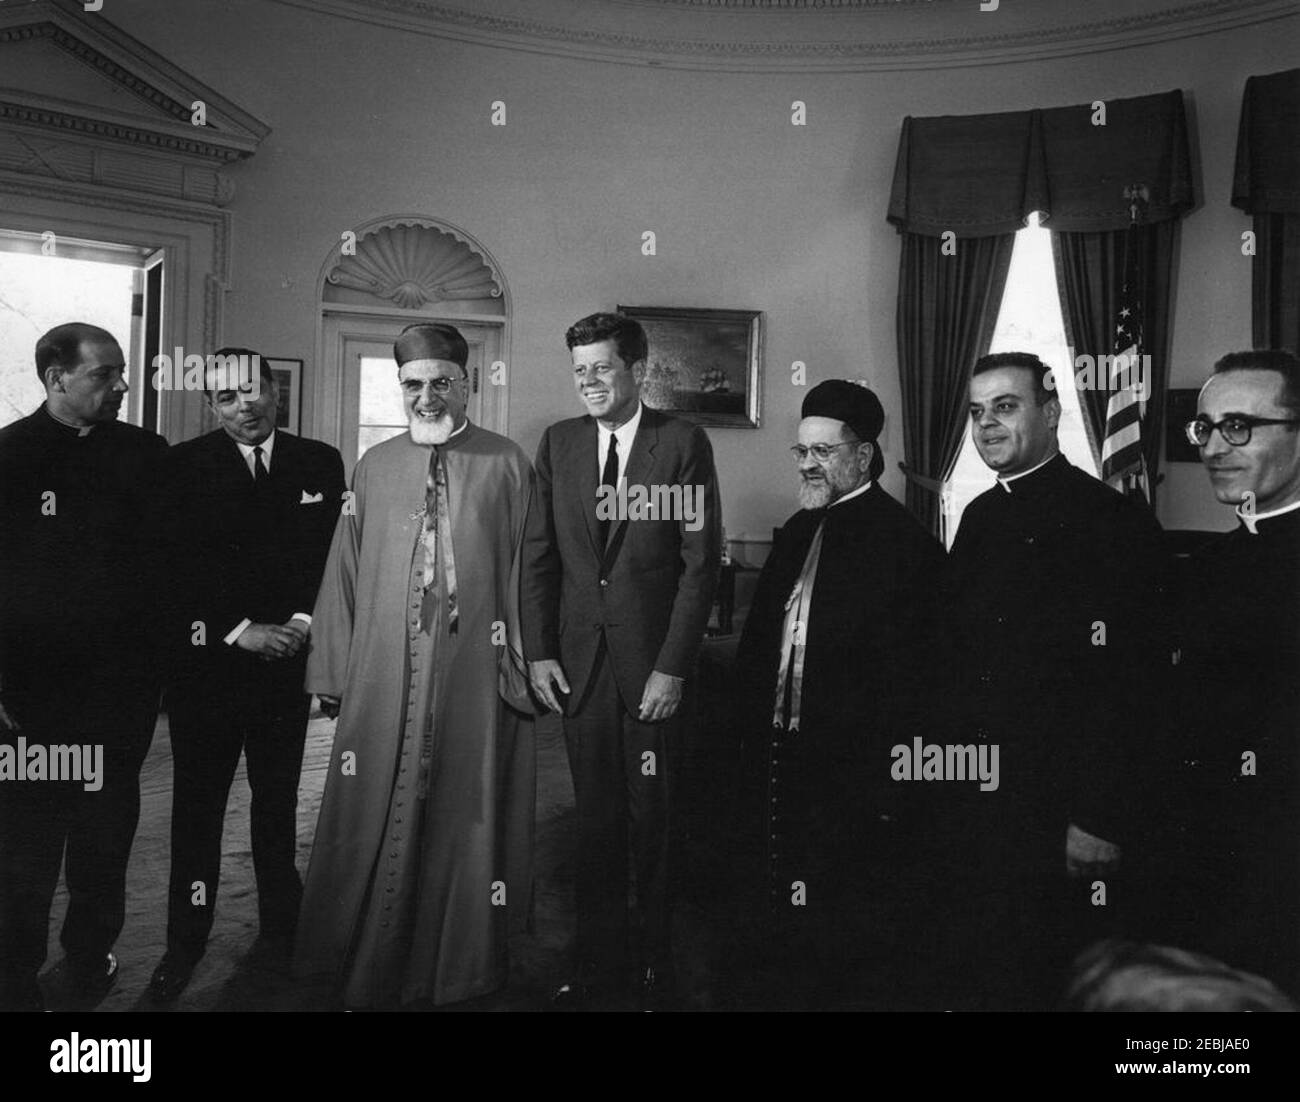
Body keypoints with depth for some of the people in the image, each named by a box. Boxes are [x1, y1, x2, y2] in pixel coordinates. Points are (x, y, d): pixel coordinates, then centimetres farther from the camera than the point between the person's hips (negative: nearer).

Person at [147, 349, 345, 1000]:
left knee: (278, 799, 10)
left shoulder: (320, 464, 6)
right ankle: (186, 942, 20)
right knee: (197, 802, 7)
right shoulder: (182, 466, 0)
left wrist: (300, 622, -10)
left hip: (285, 656, 1)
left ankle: (281, 928, 24)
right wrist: (240, 631, -13)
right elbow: (178, 568, -6)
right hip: (205, 660, -1)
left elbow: (333, 554, 4)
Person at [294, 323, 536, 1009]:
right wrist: (332, 672, 4)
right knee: (377, 817, 9)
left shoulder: (507, 465, 2)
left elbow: (526, 571, -2)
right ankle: (372, 972, 27)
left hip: (475, 672, -2)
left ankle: (465, 966, 27)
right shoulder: (373, 468, 9)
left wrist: (526, 664, -7)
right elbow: (343, 574, 7)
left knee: (468, 812, 8)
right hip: (384, 675, 2)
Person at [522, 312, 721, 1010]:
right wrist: (539, 652, 2)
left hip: (652, 662, -3)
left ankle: (656, 964, 23)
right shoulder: (558, 443, 8)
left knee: (651, 818, 7)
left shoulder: (683, 444, -4)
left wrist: (673, 667, -10)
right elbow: (539, 555, 9)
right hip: (579, 658, 3)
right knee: (595, 820, 10)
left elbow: (701, 561, -6)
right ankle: (598, 963, 24)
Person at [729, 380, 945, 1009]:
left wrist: (885, 786, -18)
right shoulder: (798, 531, 11)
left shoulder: (902, 543, -13)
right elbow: (758, 643, 16)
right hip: (781, 760, 8)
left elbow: (905, 675, -17)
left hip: (855, 774, -7)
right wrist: (755, 734, 10)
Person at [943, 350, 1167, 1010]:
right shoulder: (979, 519, 10)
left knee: (1052, 983, 7)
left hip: (1065, 823, -6)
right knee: (984, 976, 17)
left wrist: (1100, 820, -18)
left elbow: (1134, 685, -16)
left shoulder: (1115, 523, -11)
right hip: (973, 811, 7)